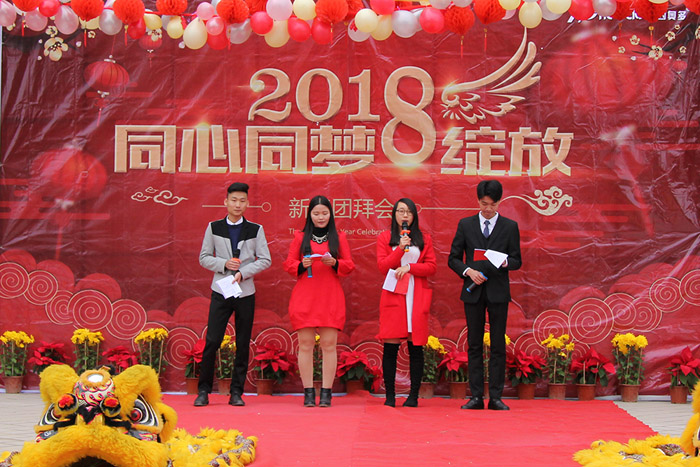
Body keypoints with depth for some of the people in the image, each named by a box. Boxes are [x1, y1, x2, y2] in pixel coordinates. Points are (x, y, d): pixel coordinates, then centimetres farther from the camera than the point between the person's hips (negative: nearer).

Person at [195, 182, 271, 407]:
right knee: (212, 342, -7)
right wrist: (224, 264, -11)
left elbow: (265, 260, 3)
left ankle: (236, 392, 10)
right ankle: (203, 391, 3)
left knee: (243, 344, 2)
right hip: (220, 291, -1)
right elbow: (204, 257, 7)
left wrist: (243, 272, -10)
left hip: (245, 292, 1)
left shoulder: (255, 230, 5)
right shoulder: (214, 228, 6)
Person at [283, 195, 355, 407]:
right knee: (305, 344, -3)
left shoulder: (339, 237, 11)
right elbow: (288, 264, 9)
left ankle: (326, 393, 0)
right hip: (304, 297, 0)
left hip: (330, 297, 0)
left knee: (329, 344, -4)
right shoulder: (300, 237, 11)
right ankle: (308, 392, 2)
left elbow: (349, 265, 8)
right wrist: (302, 265, -11)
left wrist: (334, 263, -11)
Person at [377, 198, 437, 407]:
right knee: (390, 347, -6)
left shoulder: (424, 239, 13)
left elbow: (432, 267, 5)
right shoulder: (384, 238, 11)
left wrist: (409, 267, -8)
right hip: (393, 296, -1)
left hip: (417, 297, 1)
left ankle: (413, 396, 4)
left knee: (416, 347, -1)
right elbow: (382, 266, 0)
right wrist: (401, 249, -11)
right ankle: (390, 396, 0)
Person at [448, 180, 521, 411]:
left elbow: (517, 260, 6)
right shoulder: (466, 225, 8)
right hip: (473, 291, 1)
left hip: (498, 290, -1)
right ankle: (476, 396, 5)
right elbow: (453, 259, 8)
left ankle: (495, 397, 2)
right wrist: (468, 271, -10)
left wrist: (505, 262, -16)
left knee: (498, 345, -1)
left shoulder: (510, 226, 6)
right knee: (474, 345, 3)